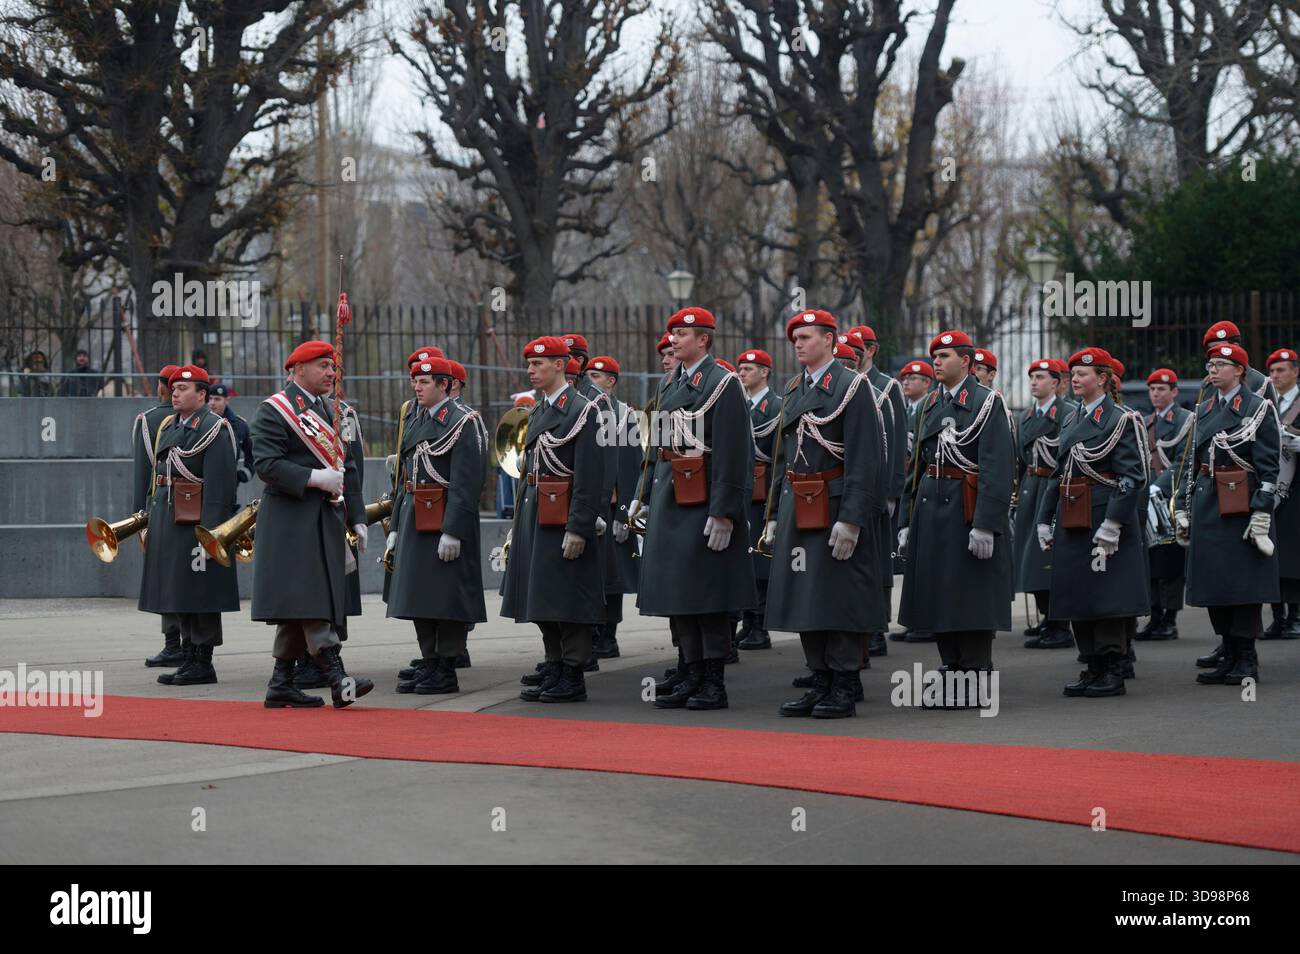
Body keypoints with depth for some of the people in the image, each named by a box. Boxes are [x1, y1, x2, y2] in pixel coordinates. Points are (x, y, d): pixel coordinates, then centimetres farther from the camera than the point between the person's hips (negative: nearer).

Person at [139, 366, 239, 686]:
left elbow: (219, 484, -15)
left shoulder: (214, 428, -9)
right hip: (167, 522, 9)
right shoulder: (168, 427, 17)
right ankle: (190, 659, 18)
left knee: (200, 595, -4)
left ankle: (203, 664, 1)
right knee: (179, 594, 11)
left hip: (196, 523, -9)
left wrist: (209, 530, -21)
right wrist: (152, 521, 16)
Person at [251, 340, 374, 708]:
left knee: (300, 606, 8)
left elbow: (347, 468, 20)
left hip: (325, 522, 8)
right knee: (306, 600, -13)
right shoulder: (274, 411, -6)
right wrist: (313, 478, -22)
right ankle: (336, 677, -22)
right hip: (292, 522, -8)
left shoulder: (331, 412, 19)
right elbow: (266, 464, -15)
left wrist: (357, 518, 13)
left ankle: (282, 684, 13)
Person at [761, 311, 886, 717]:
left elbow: (863, 459, -15)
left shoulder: (852, 386, -9)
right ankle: (821, 682, 16)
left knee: (840, 598, -4)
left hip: (835, 506, -8)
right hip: (796, 510, 8)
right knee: (804, 595, 8)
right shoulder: (794, 390, 15)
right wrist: (775, 515, 15)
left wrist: (851, 519, -21)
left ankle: (845, 688, 1)